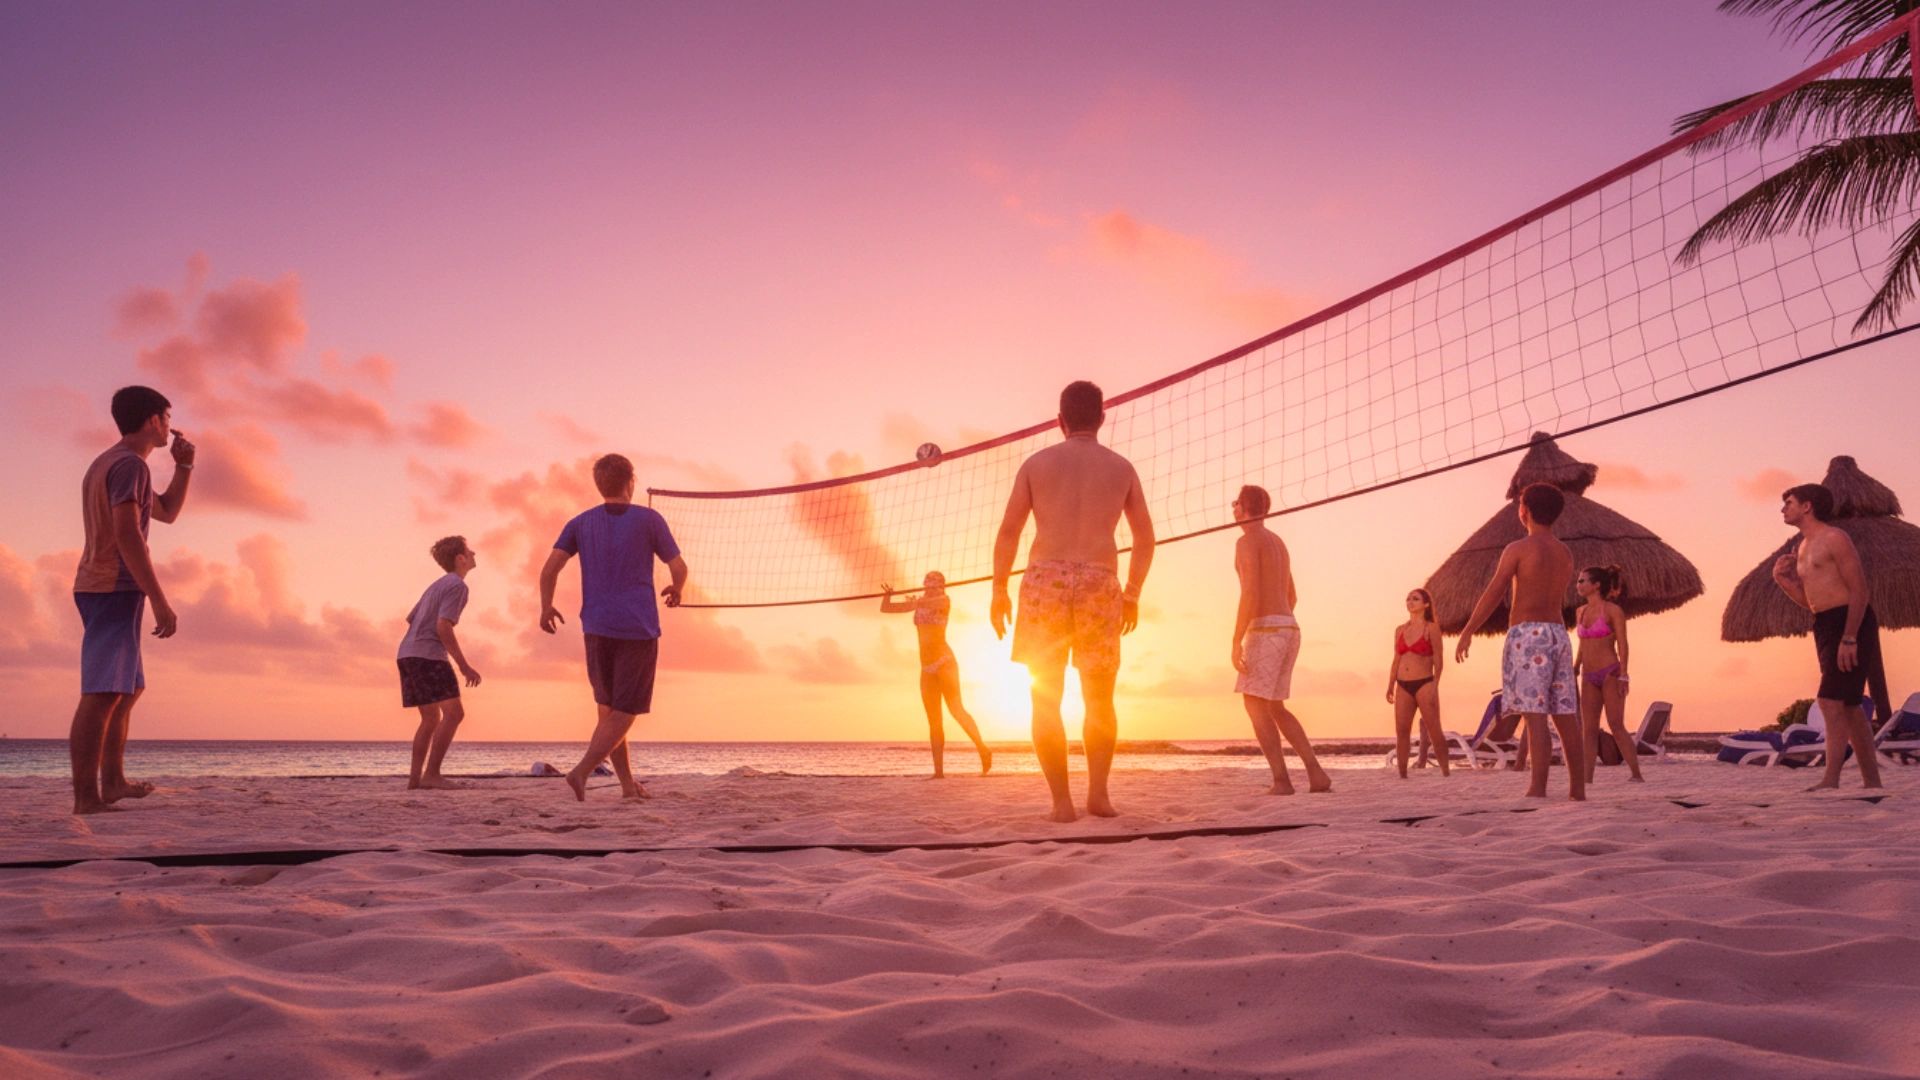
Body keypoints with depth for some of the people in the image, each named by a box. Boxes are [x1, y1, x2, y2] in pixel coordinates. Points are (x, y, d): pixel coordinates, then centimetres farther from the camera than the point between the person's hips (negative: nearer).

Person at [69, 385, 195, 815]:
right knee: (104, 692, -15)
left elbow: (167, 512, 31)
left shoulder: (106, 464, 22)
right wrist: (160, 602, -24)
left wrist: (184, 465, 18)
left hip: (97, 586, 11)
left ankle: (113, 781, 26)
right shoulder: (130, 464, -11)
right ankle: (86, 796, -19)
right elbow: (127, 535, -22)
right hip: (114, 589, -11)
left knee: (129, 687, 19)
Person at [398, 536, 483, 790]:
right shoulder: (457, 585, -5)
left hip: (407, 654, 10)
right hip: (429, 656, -10)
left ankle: (415, 777, 10)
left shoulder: (437, 585, 24)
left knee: (431, 719, 13)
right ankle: (432, 774, -17)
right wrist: (464, 666, -16)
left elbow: (411, 620, 25)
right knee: (453, 712, -11)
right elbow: (443, 626, -17)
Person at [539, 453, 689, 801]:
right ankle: (581, 771, -19)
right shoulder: (648, 519, 1)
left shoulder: (580, 523, 8)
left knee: (608, 709, 15)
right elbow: (679, 568, 0)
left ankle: (628, 784, 18)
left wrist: (546, 607, 14)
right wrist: (676, 589, 22)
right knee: (624, 713, -1)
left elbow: (550, 568, -2)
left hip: (596, 628, 3)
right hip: (639, 628, -3)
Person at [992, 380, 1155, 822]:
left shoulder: (1037, 463, 9)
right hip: (1100, 583, 1)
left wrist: (999, 592, 8)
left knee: (1046, 698, 4)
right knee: (1100, 699, 14)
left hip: (1045, 579, -1)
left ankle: (1062, 800, -2)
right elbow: (1145, 539, 14)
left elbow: (1008, 532, 3)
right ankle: (1098, 791, 2)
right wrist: (1132, 594, 23)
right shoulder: (1121, 467, 13)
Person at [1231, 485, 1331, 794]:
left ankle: (1282, 781, -19)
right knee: (1273, 708, 14)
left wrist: (1236, 641, -21)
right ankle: (1316, 774, 2)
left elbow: (1251, 593, -20)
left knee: (1254, 706, -9)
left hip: (1266, 631, -9)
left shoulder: (1246, 541, -8)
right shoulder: (1278, 543, 25)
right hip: (1288, 631, 9)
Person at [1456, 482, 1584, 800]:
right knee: (1565, 718, 8)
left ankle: (1537, 791, -15)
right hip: (1558, 634, 7)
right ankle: (1578, 790, 10)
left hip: (1528, 634, -7)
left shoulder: (1518, 548, -5)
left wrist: (1467, 632, -7)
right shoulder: (1566, 554, 15)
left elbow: (1493, 594, -10)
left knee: (1535, 717, -12)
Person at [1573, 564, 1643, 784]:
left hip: (1610, 673, -6)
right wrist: (1574, 671, 16)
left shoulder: (1613, 610, -5)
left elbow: (1622, 644, -8)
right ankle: (1587, 780, -1)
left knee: (1617, 726, -9)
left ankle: (1637, 776, -4)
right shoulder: (1581, 612, 12)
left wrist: (1623, 676, -14)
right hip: (1589, 677, 6)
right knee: (1588, 729, 1)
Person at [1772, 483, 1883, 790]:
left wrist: (1849, 638, -22)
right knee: (1848, 707, 10)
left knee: (1831, 701, -16)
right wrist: (1782, 579, 3)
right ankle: (1872, 781, 16)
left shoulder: (1835, 539, -10)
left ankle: (1831, 780, -17)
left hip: (1851, 625, -9)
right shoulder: (1803, 549, 17)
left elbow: (1859, 590, -15)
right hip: (1826, 626, 9)